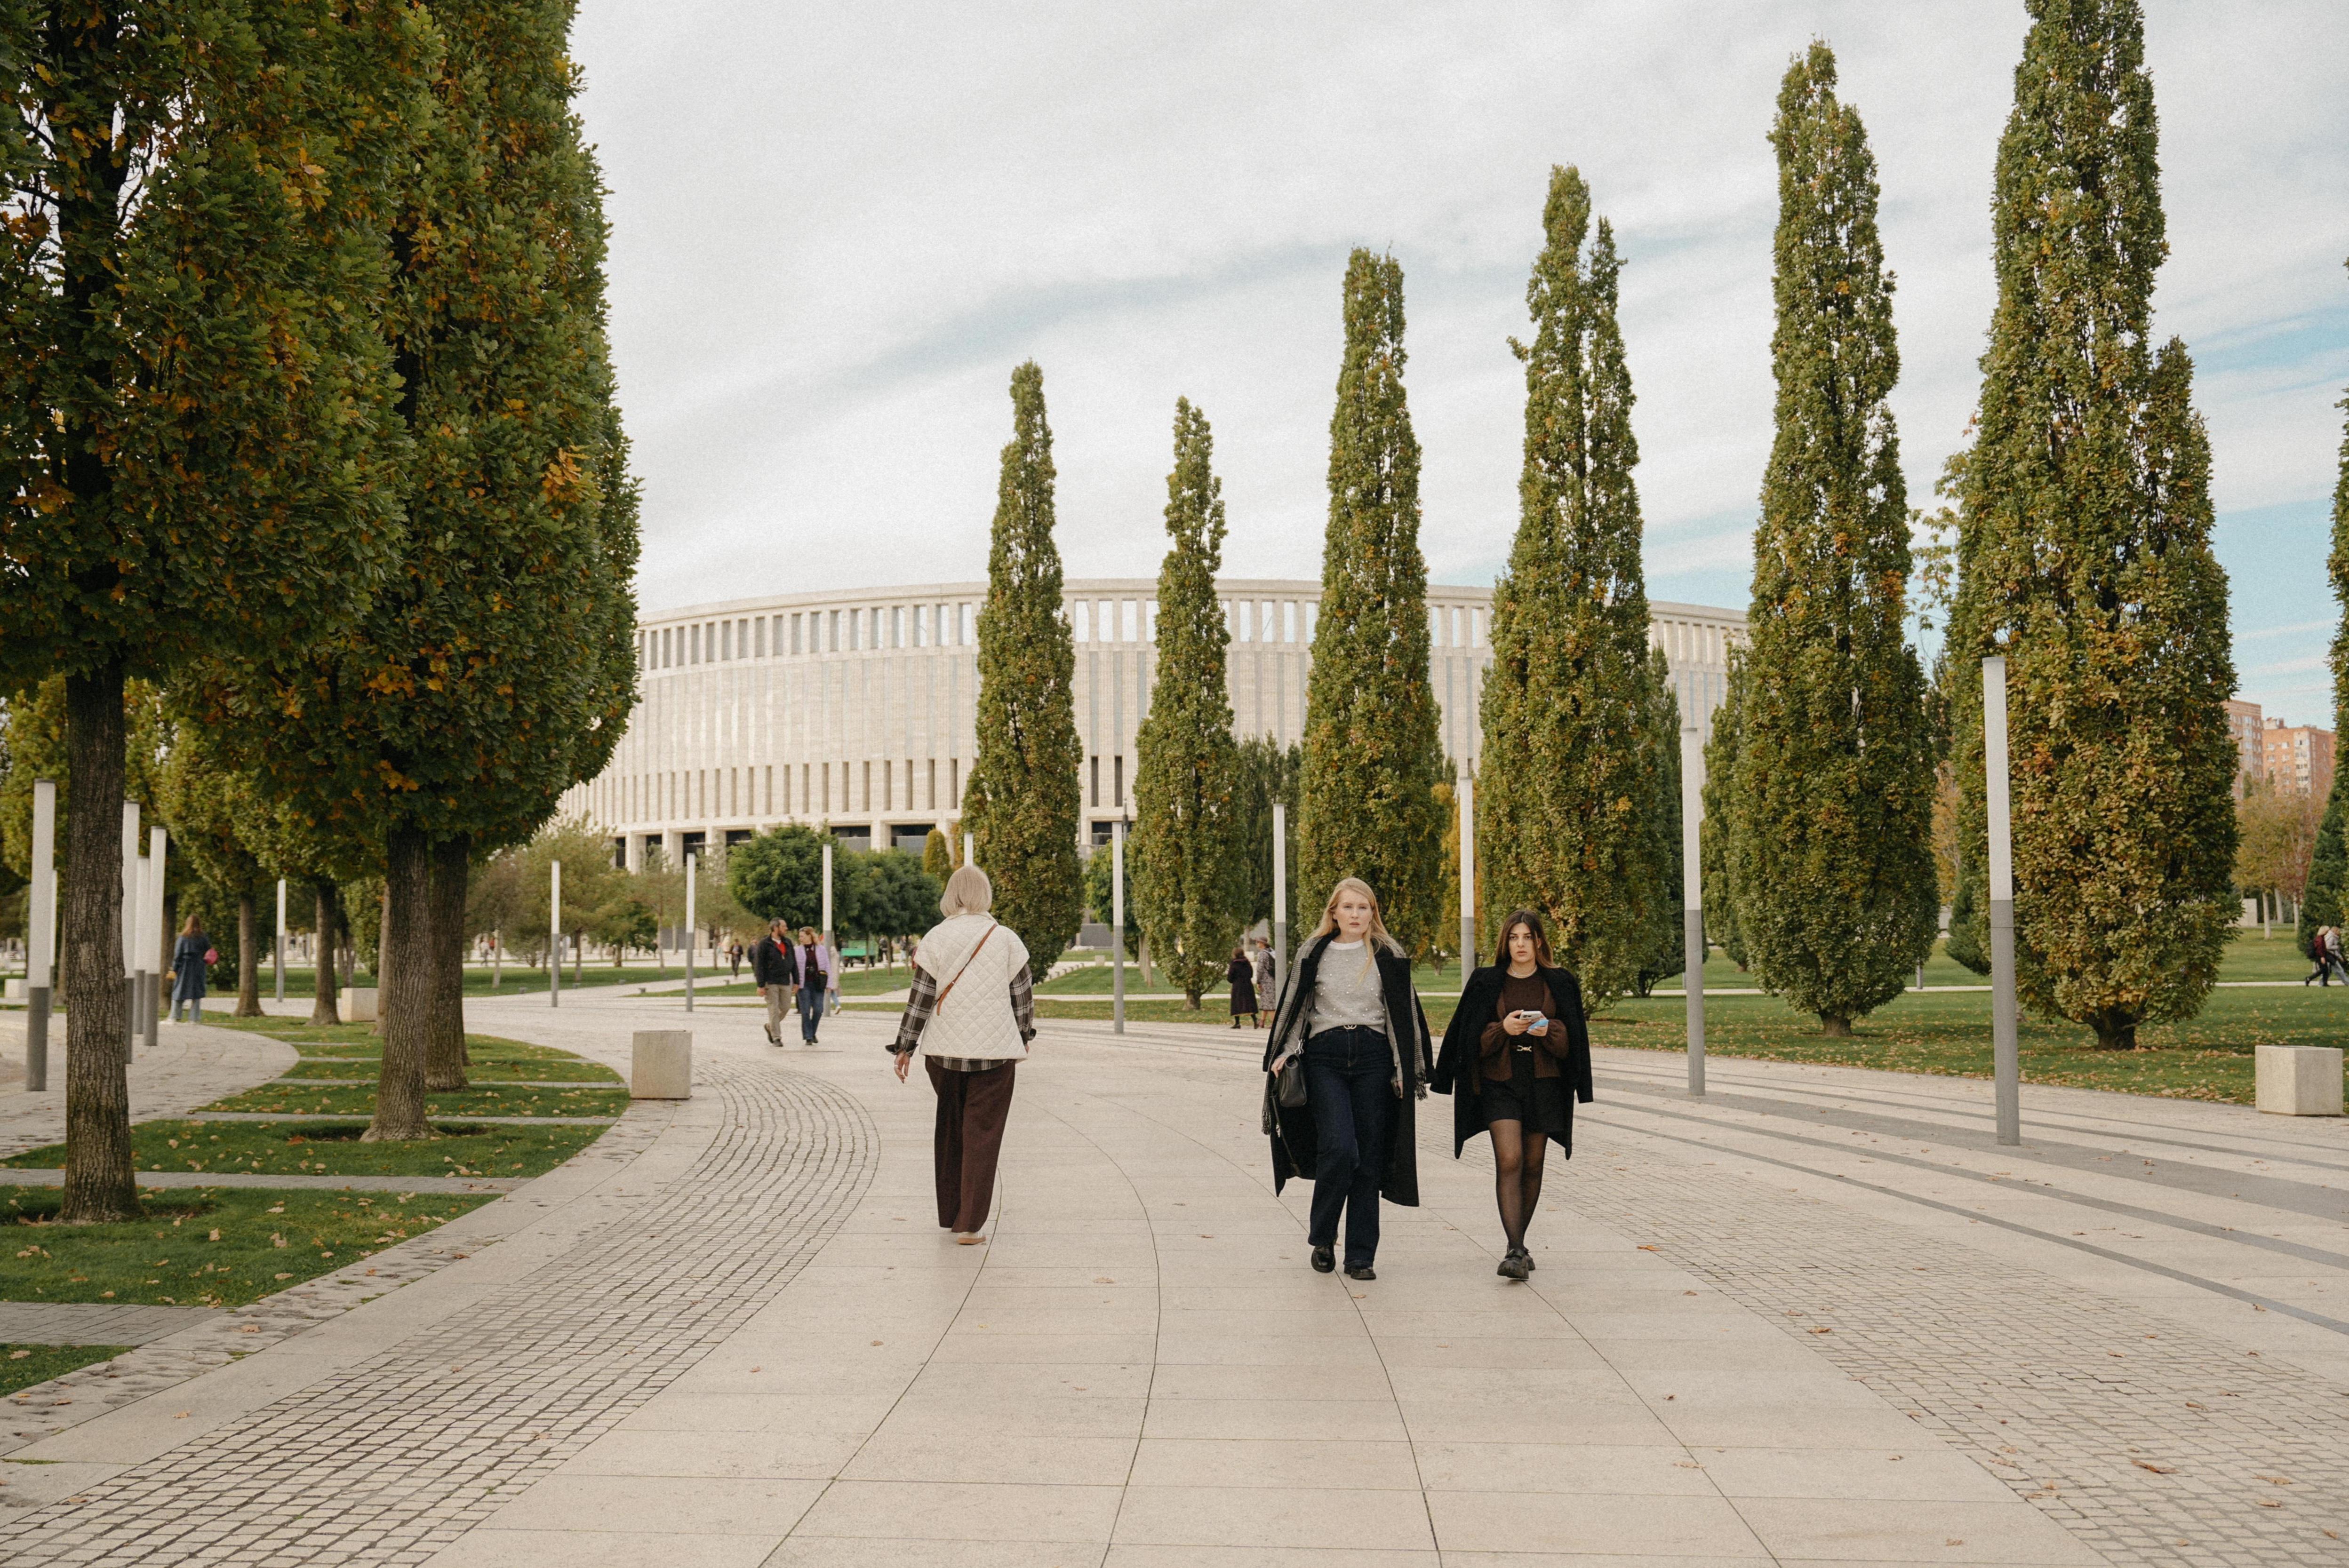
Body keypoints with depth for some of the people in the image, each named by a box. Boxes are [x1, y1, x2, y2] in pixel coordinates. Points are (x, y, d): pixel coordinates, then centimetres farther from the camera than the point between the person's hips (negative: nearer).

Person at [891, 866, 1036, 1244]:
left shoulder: (936, 939, -3)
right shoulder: (1006, 940, -4)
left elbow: (920, 997, -4)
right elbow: (1023, 994, 2)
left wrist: (905, 1046, 3)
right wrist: (1024, 1035, 18)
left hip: (945, 1050, 2)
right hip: (995, 1049, -2)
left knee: (949, 1130, 17)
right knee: (982, 1134, 2)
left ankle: (950, 1213, 25)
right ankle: (970, 1224, -3)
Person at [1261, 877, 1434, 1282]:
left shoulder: (1389, 956, 7)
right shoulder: (1313, 955, 8)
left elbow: (1405, 1014, 8)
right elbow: (1294, 1006, 12)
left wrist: (1408, 1069, 3)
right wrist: (1283, 1053, 0)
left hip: (1373, 1057, 1)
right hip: (1324, 1057, -1)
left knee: (1368, 1158, 0)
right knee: (1339, 1149, -16)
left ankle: (1361, 1256, 8)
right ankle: (1322, 1239, 5)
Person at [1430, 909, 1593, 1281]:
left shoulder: (1560, 984, 8)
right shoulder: (1486, 983, 5)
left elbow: (1572, 1038, 6)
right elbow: (1473, 1037, 2)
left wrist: (1548, 1030, -14)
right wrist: (1503, 1029, -16)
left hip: (1544, 1083, 2)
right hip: (1500, 1081, -2)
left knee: (1532, 1165, 6)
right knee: (1509, 1160, -15)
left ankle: (1519, 1244, 22)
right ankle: (1515, 1251, -20)